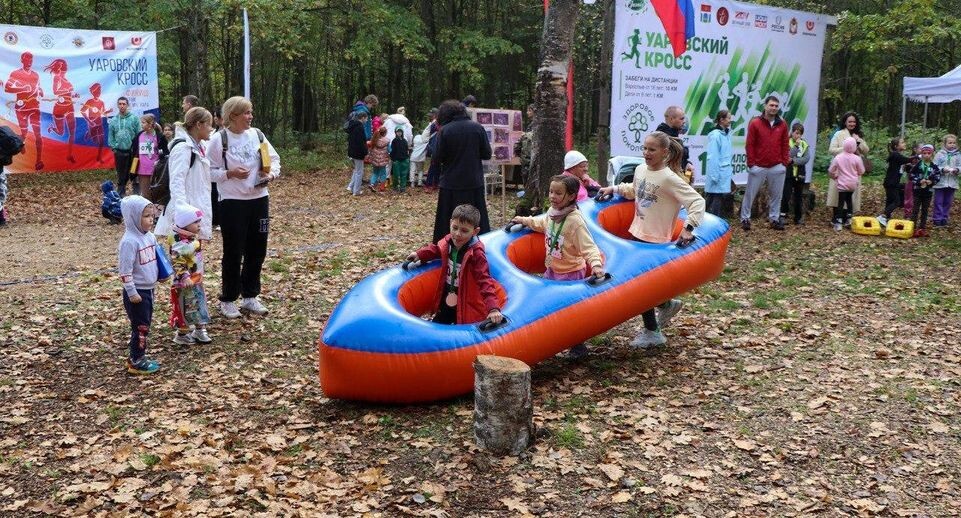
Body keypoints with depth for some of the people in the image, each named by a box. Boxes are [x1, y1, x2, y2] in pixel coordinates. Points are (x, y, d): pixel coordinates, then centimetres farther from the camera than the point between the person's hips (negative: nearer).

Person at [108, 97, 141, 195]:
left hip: (132, 152, -3)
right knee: (121, 176, 11)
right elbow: (110, 136, 10)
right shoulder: (113, 120, 8)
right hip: (119, 152, 3)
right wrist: (114, 147, -1)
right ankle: (120, 195, 19)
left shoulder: (134, 118, -2)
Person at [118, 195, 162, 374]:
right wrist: (132, 293, -20)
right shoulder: (129, 241, -20)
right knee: (140, 327, -1)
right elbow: (125, 270, -21)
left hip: (148, 289, 8)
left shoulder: (150, 236, 6)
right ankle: (136, 362, 10)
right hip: (137, 292, -8)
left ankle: (136, 356, 28)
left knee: (145, 325, 16)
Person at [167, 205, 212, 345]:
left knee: (200, 305, 17)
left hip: (197, 280, 9)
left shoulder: (193, 238, 7)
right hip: (184, 283, -9)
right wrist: (184, 277, -36)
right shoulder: (178, 242, -24)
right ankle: (181, 334, 20)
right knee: (185, 308, 4)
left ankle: (200, 330, 30)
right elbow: (177, 262, -28)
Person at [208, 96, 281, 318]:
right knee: (233, 252, 2)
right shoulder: (219, 140, -9)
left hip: (259, 198, 5)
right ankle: (228, 299, 17)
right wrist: (230, 173, -19)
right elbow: (209, 171, -5)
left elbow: (274, 158, 12)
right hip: (232, 201, -5)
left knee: (257, 250, 10)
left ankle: (250, 296, 24)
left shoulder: (257, 135, 4)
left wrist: (272, 174, -7)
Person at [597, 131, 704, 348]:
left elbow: (697, 201, -23)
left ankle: (652, 332, 12)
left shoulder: (669, 179, -19)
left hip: (655, 239, -7)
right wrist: (614, 188, 18)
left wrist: (688, 227, -31)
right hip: (638, 233, 8)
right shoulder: (641, 169, 3)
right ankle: (666, 304, 39)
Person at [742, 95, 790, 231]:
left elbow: (785, 145, 11)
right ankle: (745, 218, 12)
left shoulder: (782, 124, 7)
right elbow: (749, 145, -3)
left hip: (777, 167, 3)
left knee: (776, 194, 8)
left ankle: (774, 219, 18)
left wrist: (784, 162, 4)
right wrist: (751, 163, -7)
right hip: (758, 167, -3)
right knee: (750, 194, 2)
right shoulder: (755, 123, -3)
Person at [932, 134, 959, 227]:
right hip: (940, 182, -3)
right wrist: (942, 169, -20)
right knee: (938, 202, 1)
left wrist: (957, 170, -18)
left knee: (948, 202, 9)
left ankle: (944, 218, 19)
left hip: (952, 183, 3)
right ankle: (937, 219, 8)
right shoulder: (939, 154, -3)